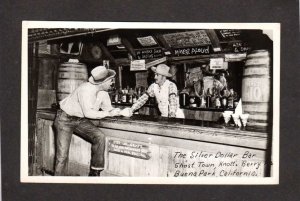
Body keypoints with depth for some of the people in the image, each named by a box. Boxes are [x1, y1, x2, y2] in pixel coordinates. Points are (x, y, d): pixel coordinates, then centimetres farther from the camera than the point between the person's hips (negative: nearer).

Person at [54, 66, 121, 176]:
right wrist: (109, 113, -28)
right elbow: (88, 113, -31)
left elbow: (108, 108, 2)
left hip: (81, 120, 6)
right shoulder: (86, 89, -28)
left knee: (100, 137, -16)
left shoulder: (103, 92, -3)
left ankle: (95, 173, -7)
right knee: (62, 155, -11)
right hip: (65, 119, -6)